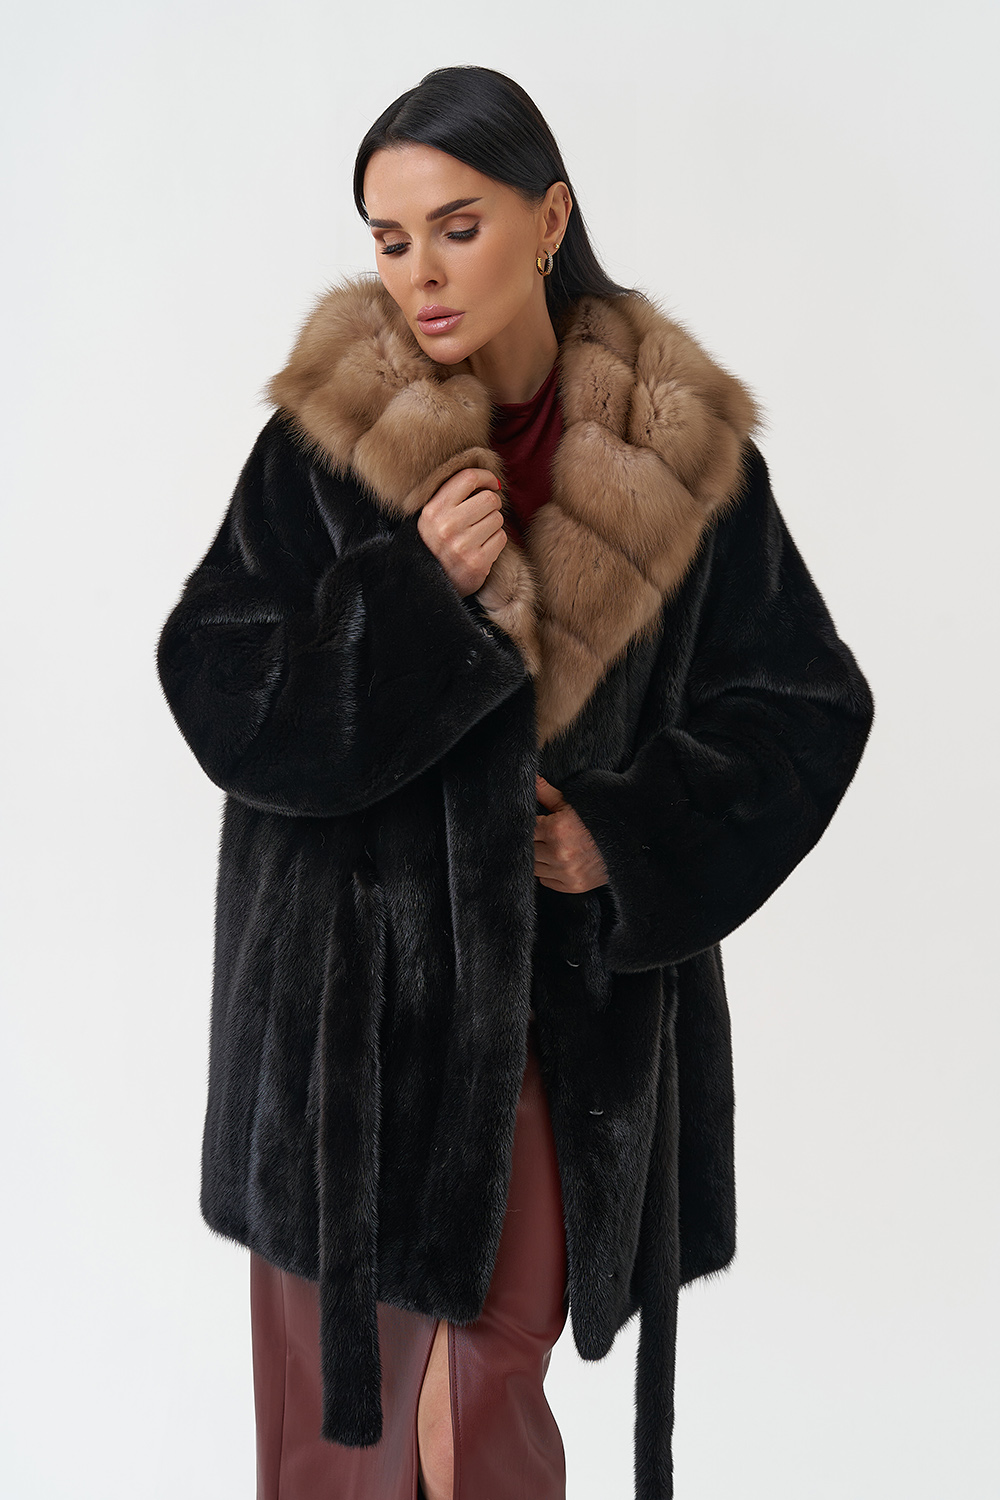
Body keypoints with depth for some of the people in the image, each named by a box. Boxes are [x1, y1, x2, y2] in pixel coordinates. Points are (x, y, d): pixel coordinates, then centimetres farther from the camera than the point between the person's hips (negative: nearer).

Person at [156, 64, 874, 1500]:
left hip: (575, 988, 1)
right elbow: (215, 692, -7)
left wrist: (633, 837, -11)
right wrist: (413, 589, -20)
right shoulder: (327, 434, -5)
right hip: (354, 987, 0)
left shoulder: (681, 448, -3)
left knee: (496, 1372, 11)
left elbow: (804, 710, 2)